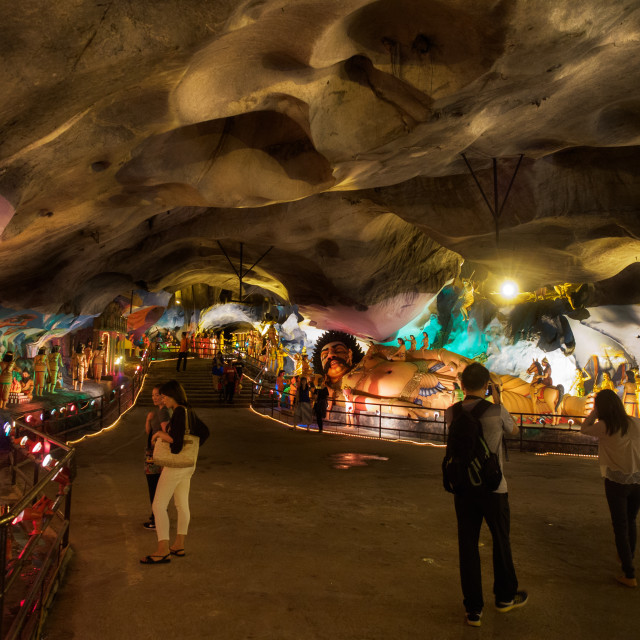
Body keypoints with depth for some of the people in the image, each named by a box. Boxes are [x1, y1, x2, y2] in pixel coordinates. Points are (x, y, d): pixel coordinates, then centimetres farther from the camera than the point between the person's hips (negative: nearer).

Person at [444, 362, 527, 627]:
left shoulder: (451, 413, -5)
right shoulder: (497, 412, -14)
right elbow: (513, 429, 8)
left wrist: (467, 394, 15)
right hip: (492, 488, -2)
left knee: (467, 546, 10)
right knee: (501, 541, 20)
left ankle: (473, 610, 19)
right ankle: (505, 596, 40)